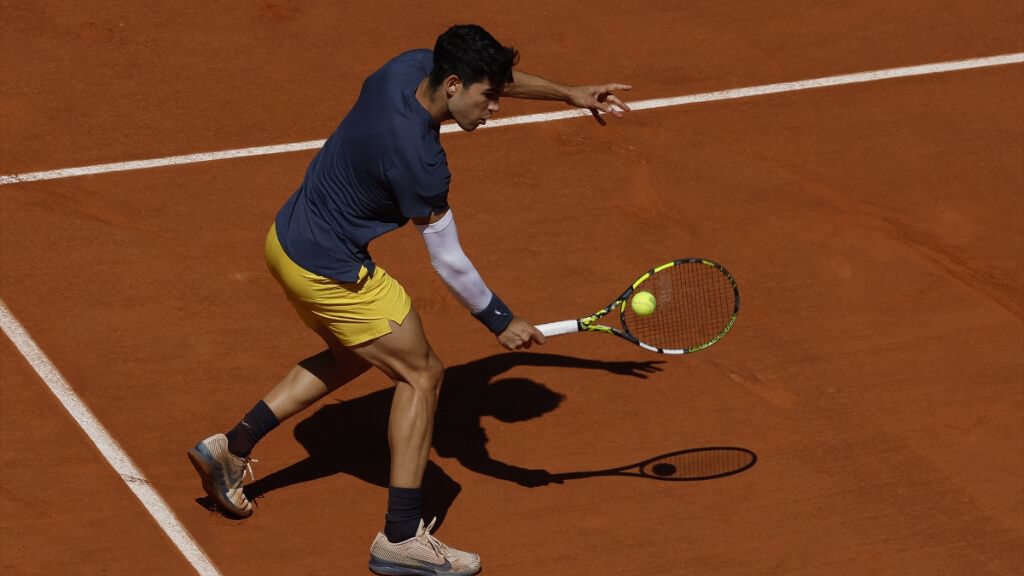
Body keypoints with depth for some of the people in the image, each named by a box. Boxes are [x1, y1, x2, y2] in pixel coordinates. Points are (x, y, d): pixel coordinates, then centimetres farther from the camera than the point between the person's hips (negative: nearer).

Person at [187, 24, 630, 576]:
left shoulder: (413, 66, -9)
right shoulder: (417, 157, -31)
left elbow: (496, 75, 14)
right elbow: (448, 262, -21)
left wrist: (569, 93, 16)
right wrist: (501, 322, -9)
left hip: (288, 237, 9)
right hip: (329, 270, -9)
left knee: (352, 355, 29)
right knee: (421, 374, 2)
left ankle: (230, 448, 31)